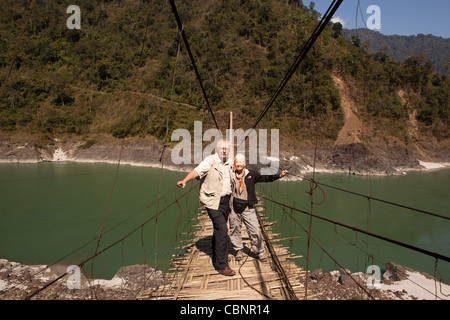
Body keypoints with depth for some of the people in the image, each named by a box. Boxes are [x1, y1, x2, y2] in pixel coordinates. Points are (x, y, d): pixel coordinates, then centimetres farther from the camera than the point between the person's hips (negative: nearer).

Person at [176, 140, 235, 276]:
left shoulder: (228, 164, 11)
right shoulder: (209, 161, -12)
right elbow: (197, 171, -27)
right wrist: (184, 180, -43)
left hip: (225, 200, 7)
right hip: (213, 201, -7)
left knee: (219, 229, 19)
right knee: (222, 230, -13)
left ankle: (216, 255, 39)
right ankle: (221, 265, -2)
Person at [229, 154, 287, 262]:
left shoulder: (251, 175, 0)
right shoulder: (231, 176, 1)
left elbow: (265, 178, -2)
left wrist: (279, 175, -10)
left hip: (248, 209, -1)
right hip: (234, 209, 1)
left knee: (255, 231, -2)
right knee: (235, 231, 11)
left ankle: (260, 252, 18)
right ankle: (239, 250, 34)